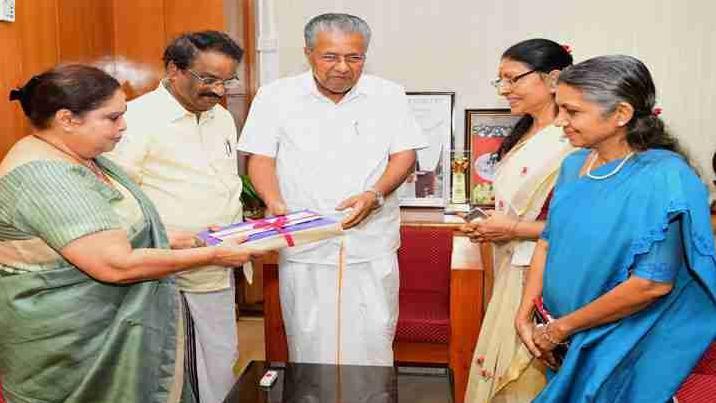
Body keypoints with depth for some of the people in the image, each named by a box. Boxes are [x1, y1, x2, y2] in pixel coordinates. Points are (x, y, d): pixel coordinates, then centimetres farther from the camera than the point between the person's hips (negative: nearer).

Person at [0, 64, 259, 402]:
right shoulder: (43, 178, -24)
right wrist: (212, 255, -21)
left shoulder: (77, 158, 5)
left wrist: (176, 239, 3)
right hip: (71, 348, -9)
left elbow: (116, 232, 16)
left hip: (107, 330, 9)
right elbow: (118, 265, -29)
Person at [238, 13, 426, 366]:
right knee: (309, 341, 7)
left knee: (372, 342, 6)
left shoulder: (389, 96, 3)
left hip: (372, 245, 1)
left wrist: (374, 196, -14)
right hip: (304, 245, 0)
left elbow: (404, 154, 3)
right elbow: (260, 158, 2)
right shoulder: (276, 96, 1)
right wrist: (275, 202, -15)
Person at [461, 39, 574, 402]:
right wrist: (489, 225, 4)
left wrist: (512, 229, -19)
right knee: (501, 366, 16)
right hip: (512, 270, 9)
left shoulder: (573, 143, -19)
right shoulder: (524, 135, 12)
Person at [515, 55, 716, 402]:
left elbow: (653, 283, -25)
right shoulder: (574, 164, -1)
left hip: (626, 350, -6)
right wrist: (524, 316, -4)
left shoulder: (664, 178, -22)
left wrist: (562, 327, -17)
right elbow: (549, 242, 4)